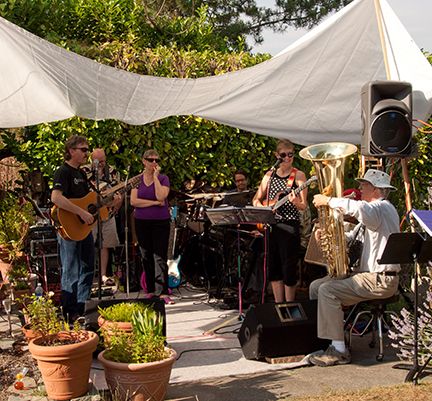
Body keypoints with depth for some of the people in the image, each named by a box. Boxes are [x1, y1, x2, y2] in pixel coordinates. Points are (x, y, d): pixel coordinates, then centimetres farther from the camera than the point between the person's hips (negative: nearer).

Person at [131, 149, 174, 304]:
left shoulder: (163, 178, 1)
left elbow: (161, 196, -17)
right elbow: (133, 201, -6)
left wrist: (155, 176, -12)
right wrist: (154, 203, -12)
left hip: (160, 222, -3)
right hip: (142, 222, 3)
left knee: (160, 257, -7)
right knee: (146, 257, 8)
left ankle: (163, 292, -8)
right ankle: (150, 290, 17)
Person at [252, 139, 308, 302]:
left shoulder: (298, 175, -2)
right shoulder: (270, 175, 10)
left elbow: (304, 206, -7)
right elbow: (256, 199, 14)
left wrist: (296, 202, -29)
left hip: (289, 226, -5)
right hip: (270, 226, 5)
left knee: (288, 268, -3)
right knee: (273, 267, 9)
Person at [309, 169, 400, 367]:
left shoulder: (381, 207, -14)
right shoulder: (374, 210, 21)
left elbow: (358, 208, -38)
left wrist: (328, 200, -26)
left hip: (381, 280, -11)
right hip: (367, 273, 11)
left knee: (327, 291, -24)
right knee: (316, 286, 7)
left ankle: (338, 351, -20)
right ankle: (318, 340, 12)